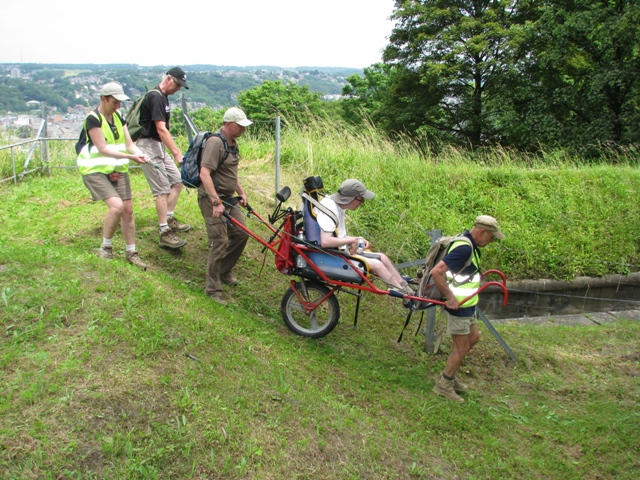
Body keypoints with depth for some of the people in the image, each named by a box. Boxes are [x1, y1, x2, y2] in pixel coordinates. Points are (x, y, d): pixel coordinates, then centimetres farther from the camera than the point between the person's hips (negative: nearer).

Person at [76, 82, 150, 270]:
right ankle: (105, 247, -1)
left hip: (118, 170, 7)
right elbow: (103, 149, -19)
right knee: (116, 206, -22)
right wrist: (129, 156, -28)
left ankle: (131, 252, 15)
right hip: (96, 170, -7)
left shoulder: (118, 117, 10)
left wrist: (140, 154, -16)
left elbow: (129, 144, 5)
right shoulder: (93, 119, -12)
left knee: (128, 209, 3)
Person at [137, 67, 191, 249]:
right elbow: (161, 130, -24)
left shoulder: (163, 97, 14)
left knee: (177, 181, 11)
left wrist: (174, 151, 18)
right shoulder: (155, 97, -17)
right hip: (148, 146, -10)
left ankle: (169, 219, 23)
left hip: (159, 147, 10)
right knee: (163, 189, -11)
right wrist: (177, 153, -28)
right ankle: (165, 233, -7)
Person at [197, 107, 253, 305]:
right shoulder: (216, 142, -18)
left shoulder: (233, 142, 12)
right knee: (220, 242, -10)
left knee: (241, 234, 11)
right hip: (213, 199, -10)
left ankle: (224, 272, 28)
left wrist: (241, 192, 18)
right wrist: (216, 202, -30)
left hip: (228, 199, 10)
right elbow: (204, 174, -27)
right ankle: (212, 288, 1)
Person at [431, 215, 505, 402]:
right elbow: (437, 272, -33)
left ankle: (449, 376, 33)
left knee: (473, 338, 22)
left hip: (466, 304, 10)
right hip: (458, 306, -10)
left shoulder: (469, 245, 7)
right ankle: (444, 385, 18)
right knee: (461, 347, 2)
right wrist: (451, 298, -27)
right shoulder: (464, 248, -26)